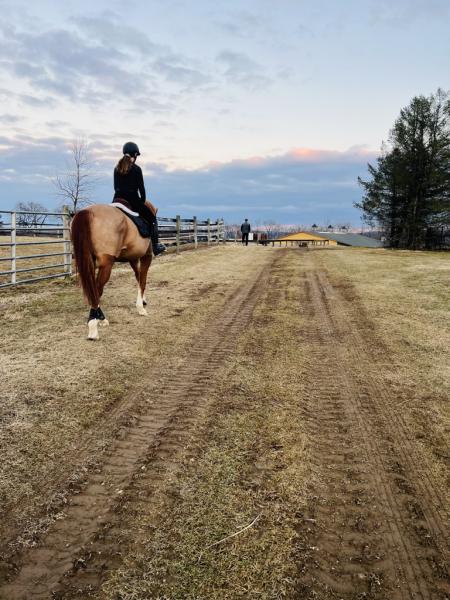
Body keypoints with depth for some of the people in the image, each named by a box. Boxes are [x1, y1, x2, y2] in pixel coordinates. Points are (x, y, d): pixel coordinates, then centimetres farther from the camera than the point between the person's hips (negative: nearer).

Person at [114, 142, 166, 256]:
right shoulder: (136, 169, -8)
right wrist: (143, 200, 10)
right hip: (133, 200, -5)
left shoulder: (117, 168, 8)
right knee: (152, 218, 13)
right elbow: (141, 187, -5)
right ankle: (155, 246, 10)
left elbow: (116, 187, 12)